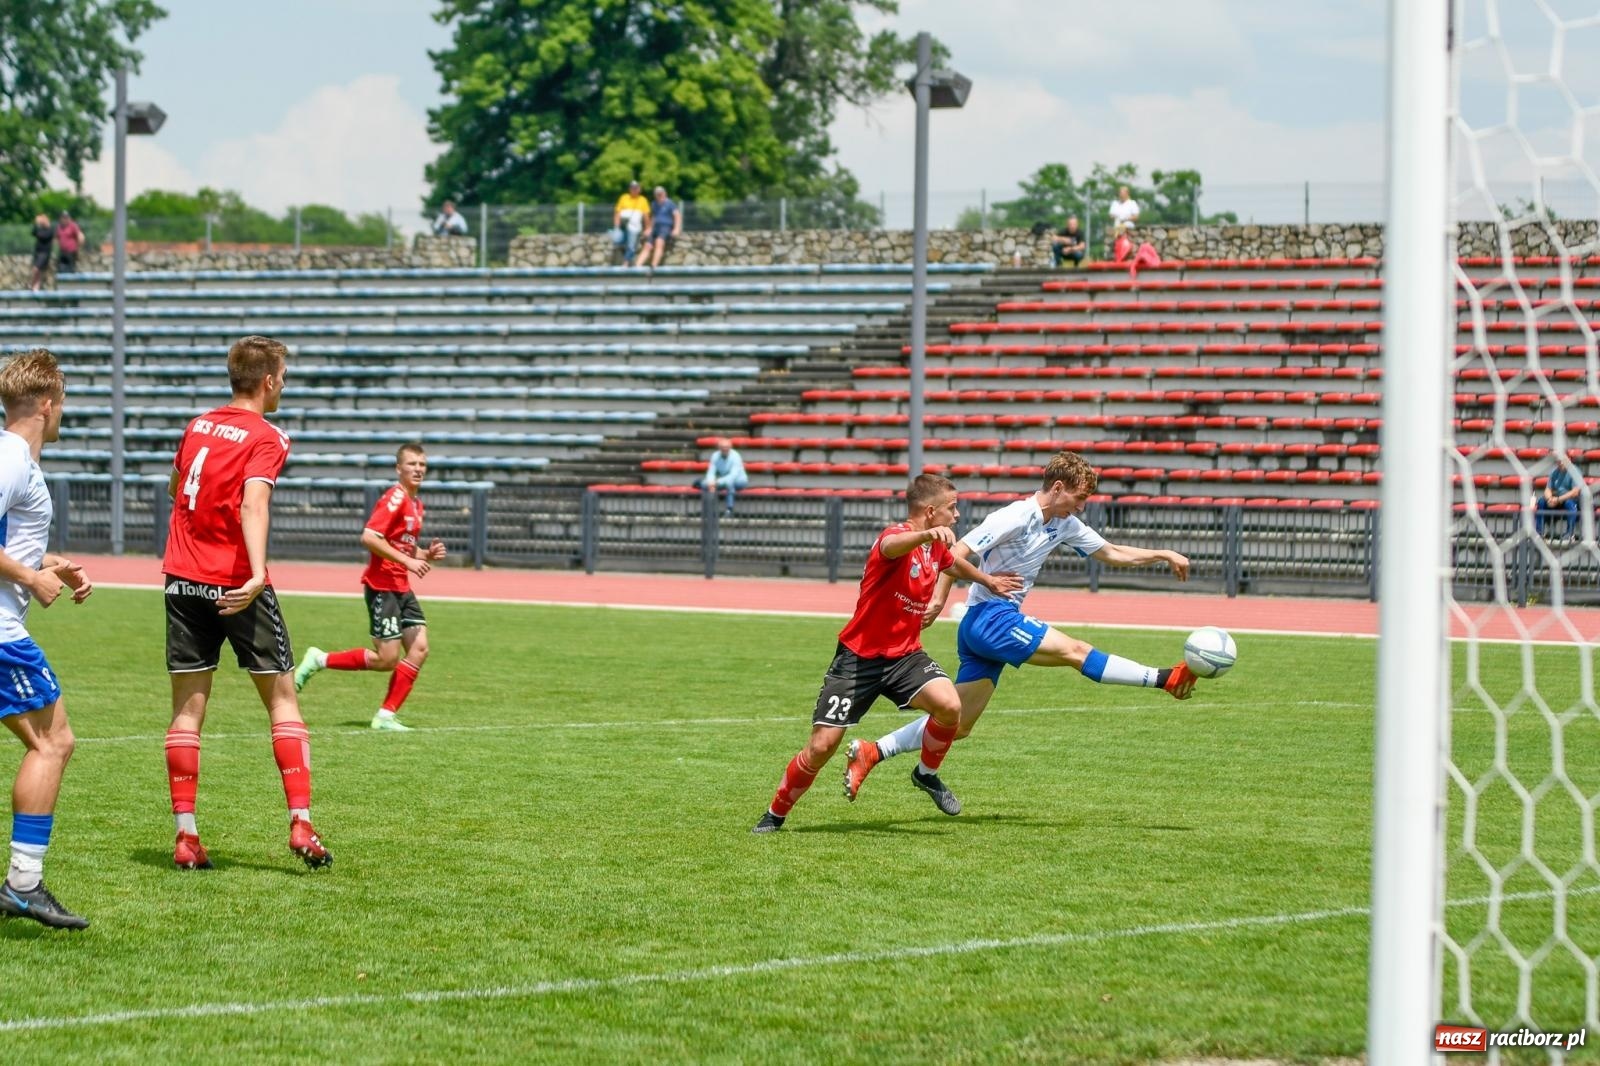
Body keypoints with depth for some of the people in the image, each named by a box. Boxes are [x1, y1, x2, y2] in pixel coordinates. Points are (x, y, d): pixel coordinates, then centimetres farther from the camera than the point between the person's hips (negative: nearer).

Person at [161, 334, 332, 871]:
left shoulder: (198, 426, 10)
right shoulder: (266, 438, -8)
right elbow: (253, 504, -24)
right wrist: (257, 574, -35)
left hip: (183, 580, 5)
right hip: (235, 584, -5)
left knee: (188, 706, 6)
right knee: (282, 698, 6)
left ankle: (186, 836, 1)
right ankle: (300, 824, -2)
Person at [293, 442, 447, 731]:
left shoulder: (416, 504, 15)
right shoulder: (395, 498, -14)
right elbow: (369, 537, -24)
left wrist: (427, 555, 6)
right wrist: (407, 561, -23)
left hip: (402, 588, 9)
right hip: (382, 586, -9)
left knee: (419, 649, -1)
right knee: (387, 659, -8)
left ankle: (386, 716, 3)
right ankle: (320, 660, 7)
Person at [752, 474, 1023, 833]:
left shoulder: (936, 548, 5)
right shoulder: (899, 536, -19)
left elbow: (953, 563, 32)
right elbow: (890, 547, -47)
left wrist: (988, 580, 44)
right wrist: (927, 534, -66)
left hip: (904, 655, 6)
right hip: (859, 658, -6)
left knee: (950, 706, -23)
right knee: (821, 747, -7)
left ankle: (927, 774, 5)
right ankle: (775, 814, 15)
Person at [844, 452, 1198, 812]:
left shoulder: (1064, 525, 12)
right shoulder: (1015, 517, -15)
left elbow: (1112, 553, 21)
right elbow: (959, 551, -17)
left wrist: (1164, 555, 14)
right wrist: (940, 598, -21)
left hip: (988, 627, 10)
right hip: (990, 617, -10)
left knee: (958, 725, 6)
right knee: (1075, 651, -11)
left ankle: (870, 753, 5)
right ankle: (1166, 679, -10)